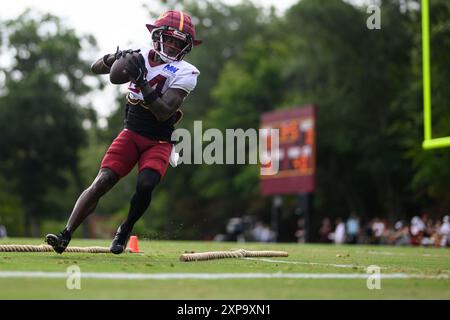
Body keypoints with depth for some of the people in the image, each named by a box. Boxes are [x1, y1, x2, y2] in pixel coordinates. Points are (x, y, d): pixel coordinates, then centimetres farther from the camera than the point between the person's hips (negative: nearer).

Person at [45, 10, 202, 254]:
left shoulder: (184, 73, -12)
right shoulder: (142, 56, -2)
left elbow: (163, 113, -23)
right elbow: (95, 69, 4)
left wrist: (141, 81, -30)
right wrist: (113, 58, -17)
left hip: (159, 142, -2)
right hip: (131, 133, 2)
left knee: (145, 186, -25)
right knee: (101, 183, -13)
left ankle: (125, 231, 1)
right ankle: (65, 236, -13)